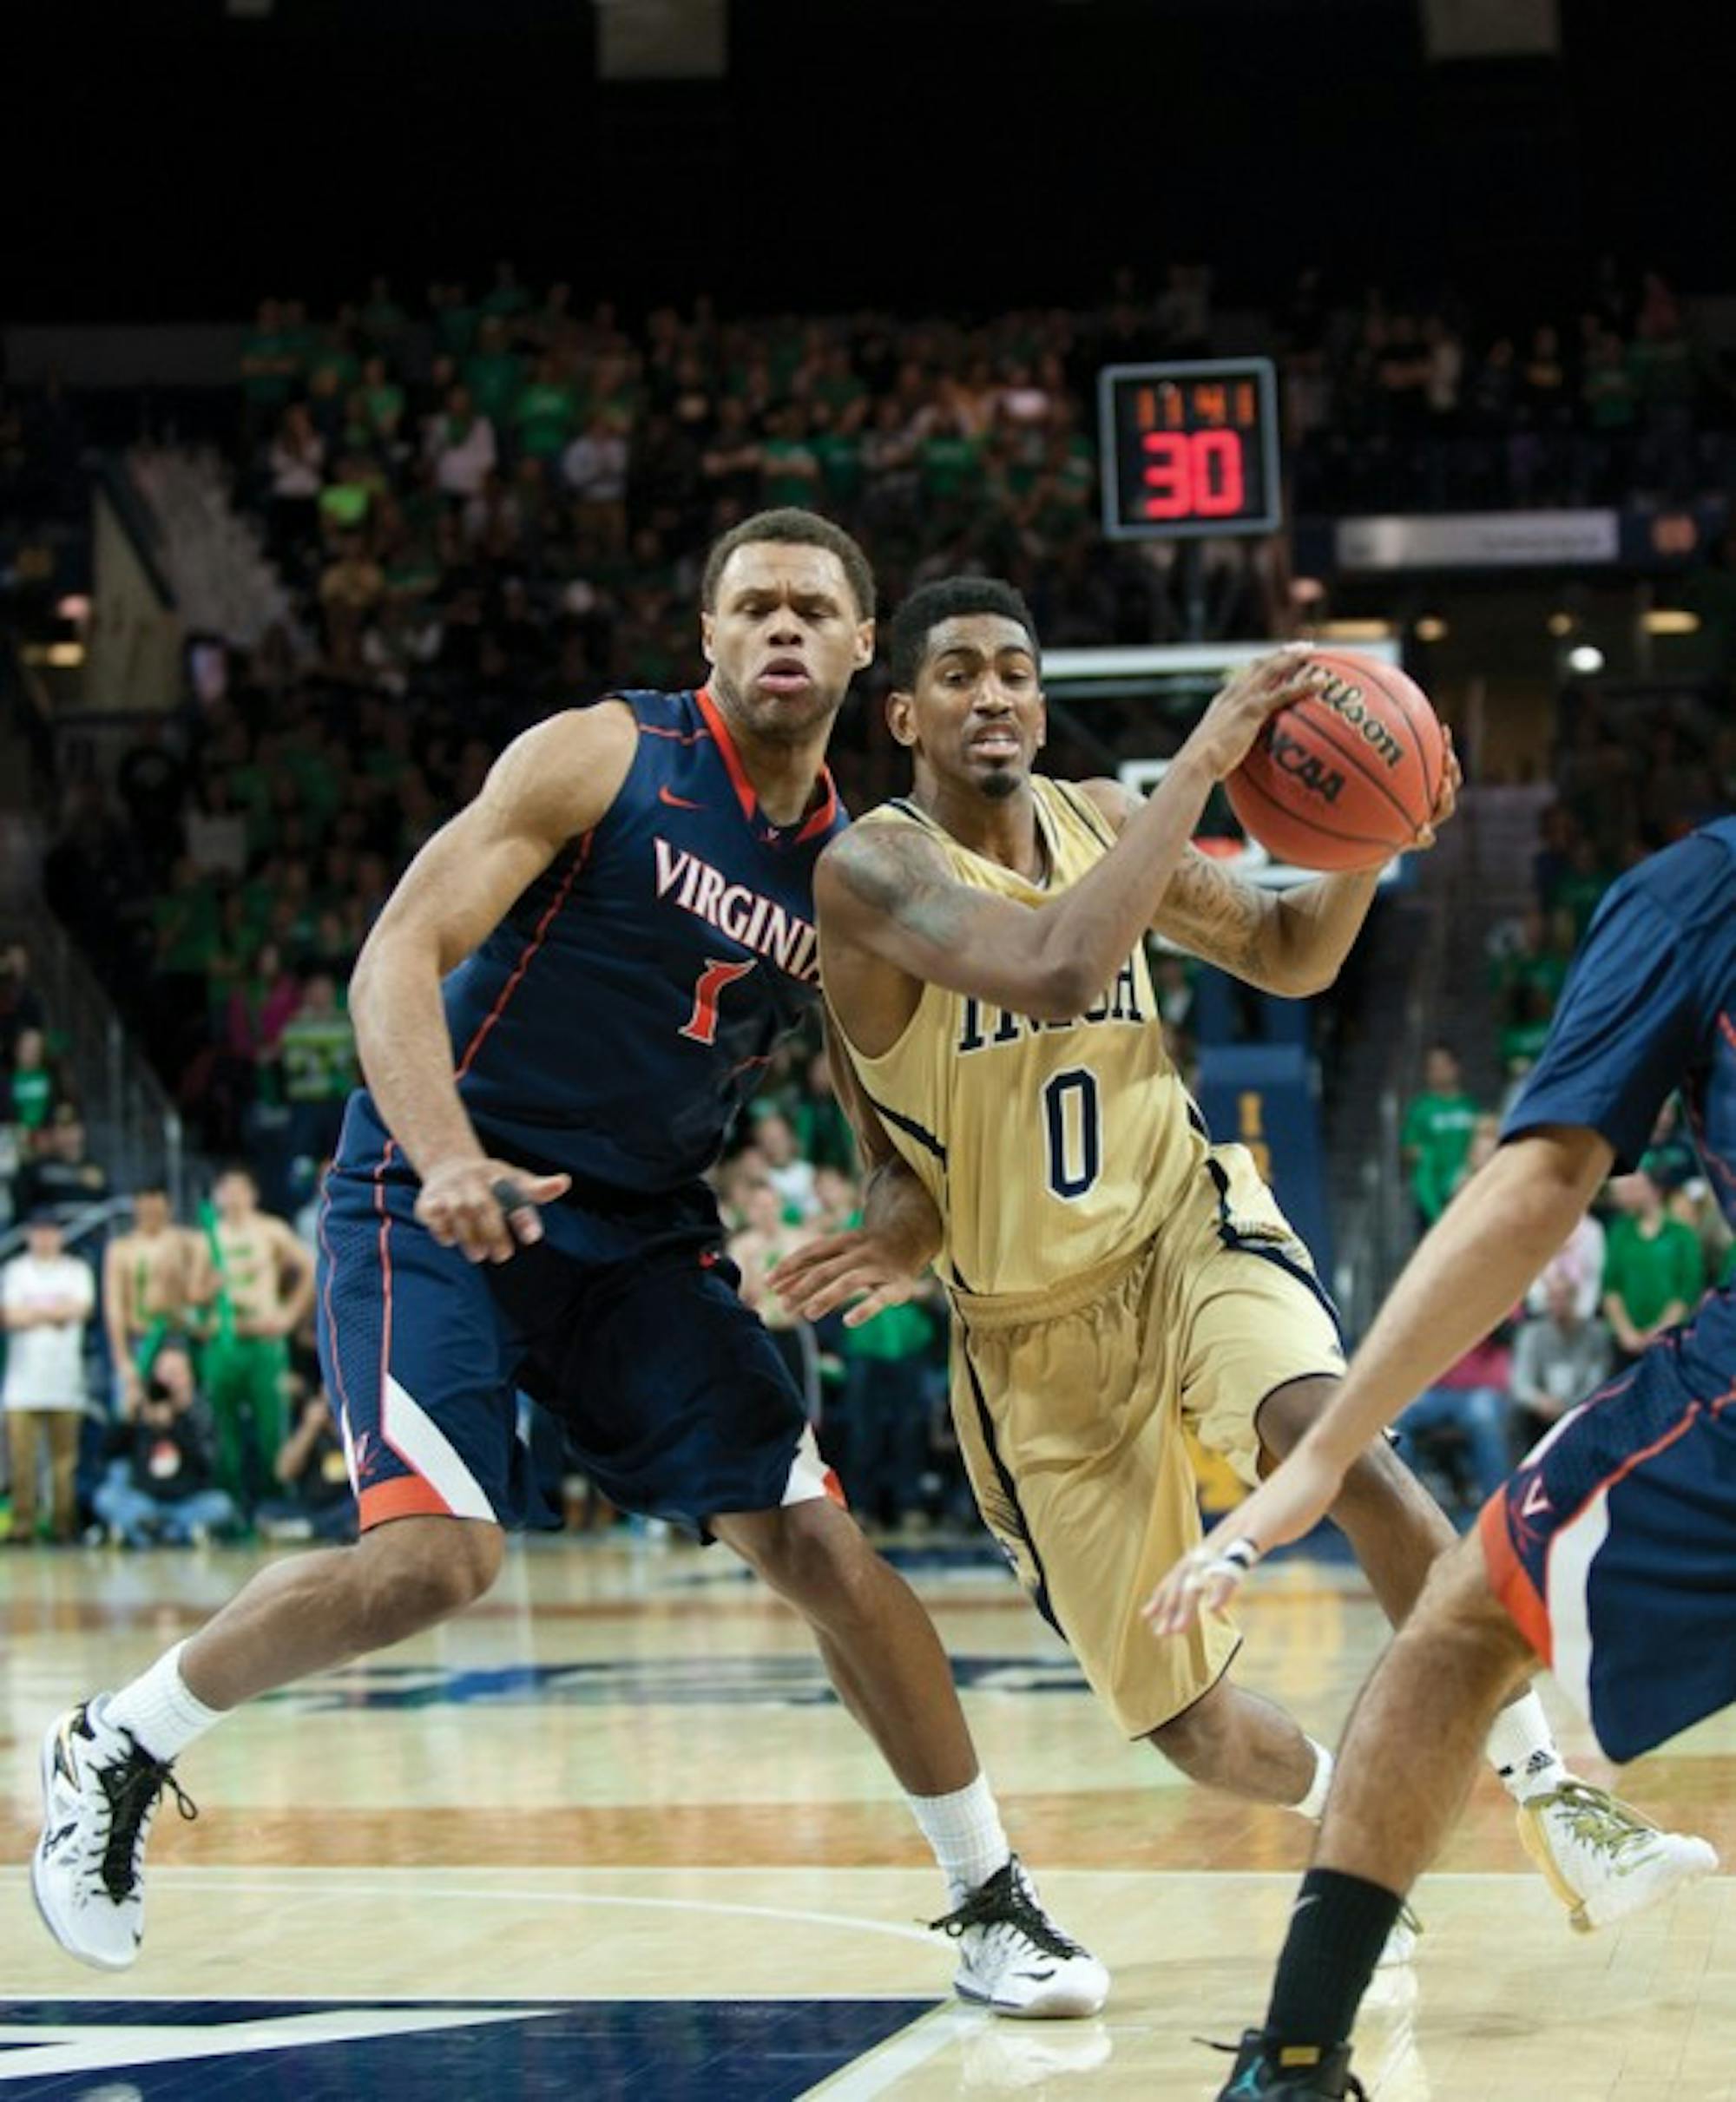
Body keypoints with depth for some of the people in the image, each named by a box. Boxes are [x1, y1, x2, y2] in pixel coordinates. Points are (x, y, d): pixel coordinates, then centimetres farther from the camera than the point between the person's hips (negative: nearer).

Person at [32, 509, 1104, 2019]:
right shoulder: (603, 760, -8)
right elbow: (399, 954, -16)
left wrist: (884, 1229, -10)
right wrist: (450, 1160, -33)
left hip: (642, 1238, 5)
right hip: (435, 1206, -5)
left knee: (825, 1544, -3)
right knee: (441, 1554, -24)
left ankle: (995, 1909, 8)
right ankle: (117, 1752, -2)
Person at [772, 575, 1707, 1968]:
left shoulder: (1099, 816, 0)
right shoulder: (874, 869, -17)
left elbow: (1289, 956, 12)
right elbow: (1055, 969, -36)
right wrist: (1200, 766, -34)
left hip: (1185, 1224, 2)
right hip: (1033, 1326, -2)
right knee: (1182, 1720, 1)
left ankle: (1537, 1774, -23)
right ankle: (1352, 1807, 35)